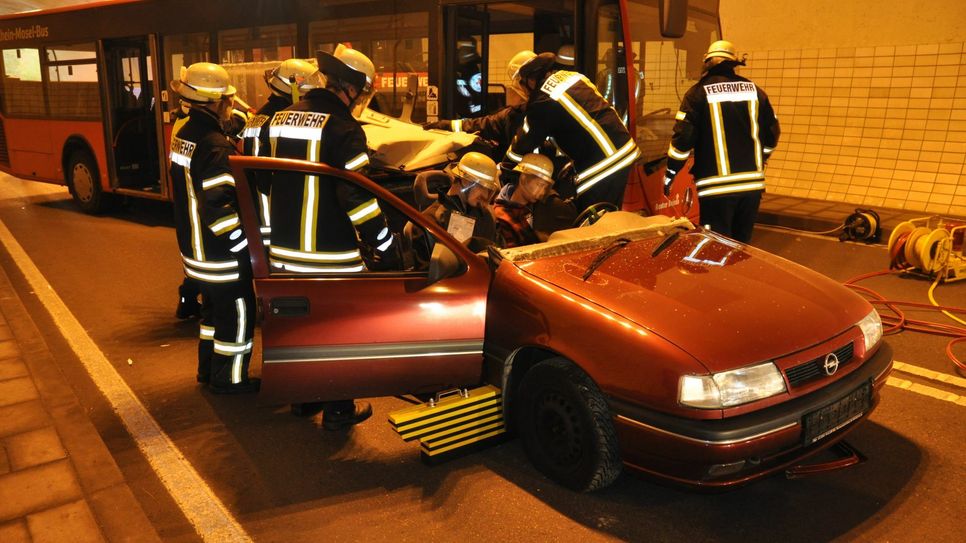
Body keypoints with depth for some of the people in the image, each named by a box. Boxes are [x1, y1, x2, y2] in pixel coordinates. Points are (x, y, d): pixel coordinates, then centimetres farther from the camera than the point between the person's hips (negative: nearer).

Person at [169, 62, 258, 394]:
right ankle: (228, 379, 18)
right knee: (238, 315, 5)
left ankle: (208, 369, 35)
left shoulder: (183, 135, 7)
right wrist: (247, 238, -23)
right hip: (222, 255, -10)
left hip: (195, 248, 10)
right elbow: (217, 207, -30)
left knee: (217, 310, 23)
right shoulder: (215, 146, -24)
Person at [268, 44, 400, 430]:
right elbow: (357, 194, -23)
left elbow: (267, 179, 16)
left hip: (285, 249, 8)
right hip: (330, 253, -7)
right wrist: (386, 246, -17)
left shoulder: (281, 118, 9)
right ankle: (338, 410, 16)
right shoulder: (342, 127, -16)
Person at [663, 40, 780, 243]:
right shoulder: (754, 90, 9)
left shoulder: (699, 92, -5)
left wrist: (669, 175, 0)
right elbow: (772, 133, 14)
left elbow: (683, 137, -10)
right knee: (742, 244, 19)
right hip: (753, 182, 5)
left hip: (717, 186, -5)